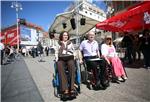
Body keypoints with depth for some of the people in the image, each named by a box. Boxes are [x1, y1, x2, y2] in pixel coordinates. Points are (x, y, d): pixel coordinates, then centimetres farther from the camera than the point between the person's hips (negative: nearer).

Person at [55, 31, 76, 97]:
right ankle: (65, 89, -35)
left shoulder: (70, 43, 23)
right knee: (60, 68, -33)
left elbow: (74, 52, 22)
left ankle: (71, 88, -32)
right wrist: (57, 60, 1)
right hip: (61, 59, 0)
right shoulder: (58, 44, 19)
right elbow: (56, 53, 15)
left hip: (70, 58, 1)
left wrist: (73, 58, 6)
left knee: (72, 67, -33)